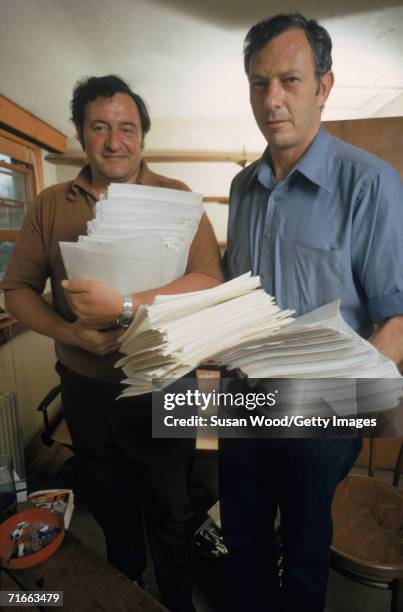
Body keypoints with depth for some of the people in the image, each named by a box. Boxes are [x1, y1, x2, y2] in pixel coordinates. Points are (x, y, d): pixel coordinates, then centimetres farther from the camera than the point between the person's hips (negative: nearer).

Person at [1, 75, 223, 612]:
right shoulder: (51, 205, 2)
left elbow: (210, 281, -20)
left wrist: (123, 307, -31)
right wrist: (73, 333, -17)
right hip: (85, 387, 3)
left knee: (171, 513, 19)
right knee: (110, 508, 26)